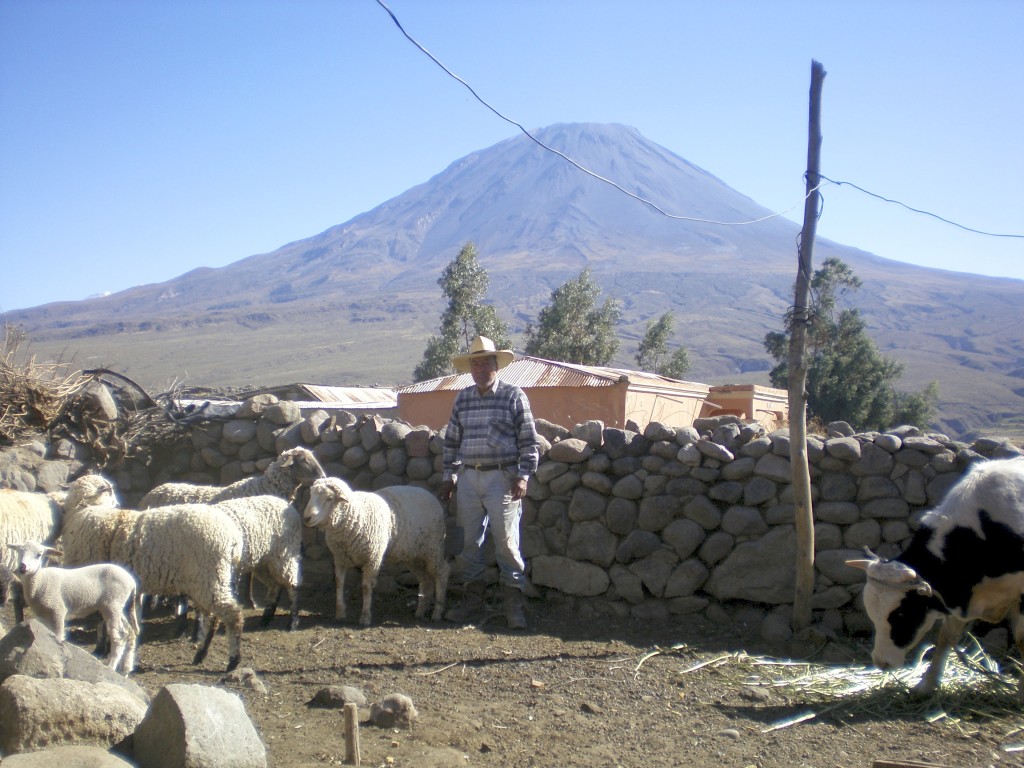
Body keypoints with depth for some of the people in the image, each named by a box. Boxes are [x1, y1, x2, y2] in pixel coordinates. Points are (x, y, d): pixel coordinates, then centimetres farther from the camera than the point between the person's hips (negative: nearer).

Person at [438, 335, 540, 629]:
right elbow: (452, 441, 17)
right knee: (469, 541, 8)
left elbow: (529, 442, -2)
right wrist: (448, 477, 13)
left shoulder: (513, 396, -1)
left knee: (506, 541, -4)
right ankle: (473, 598, 19)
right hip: (468, 477, 5)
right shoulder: (462, 399, 12)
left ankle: (513, 602, 5)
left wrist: (523, 476, -9)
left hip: (502, 478, -4)